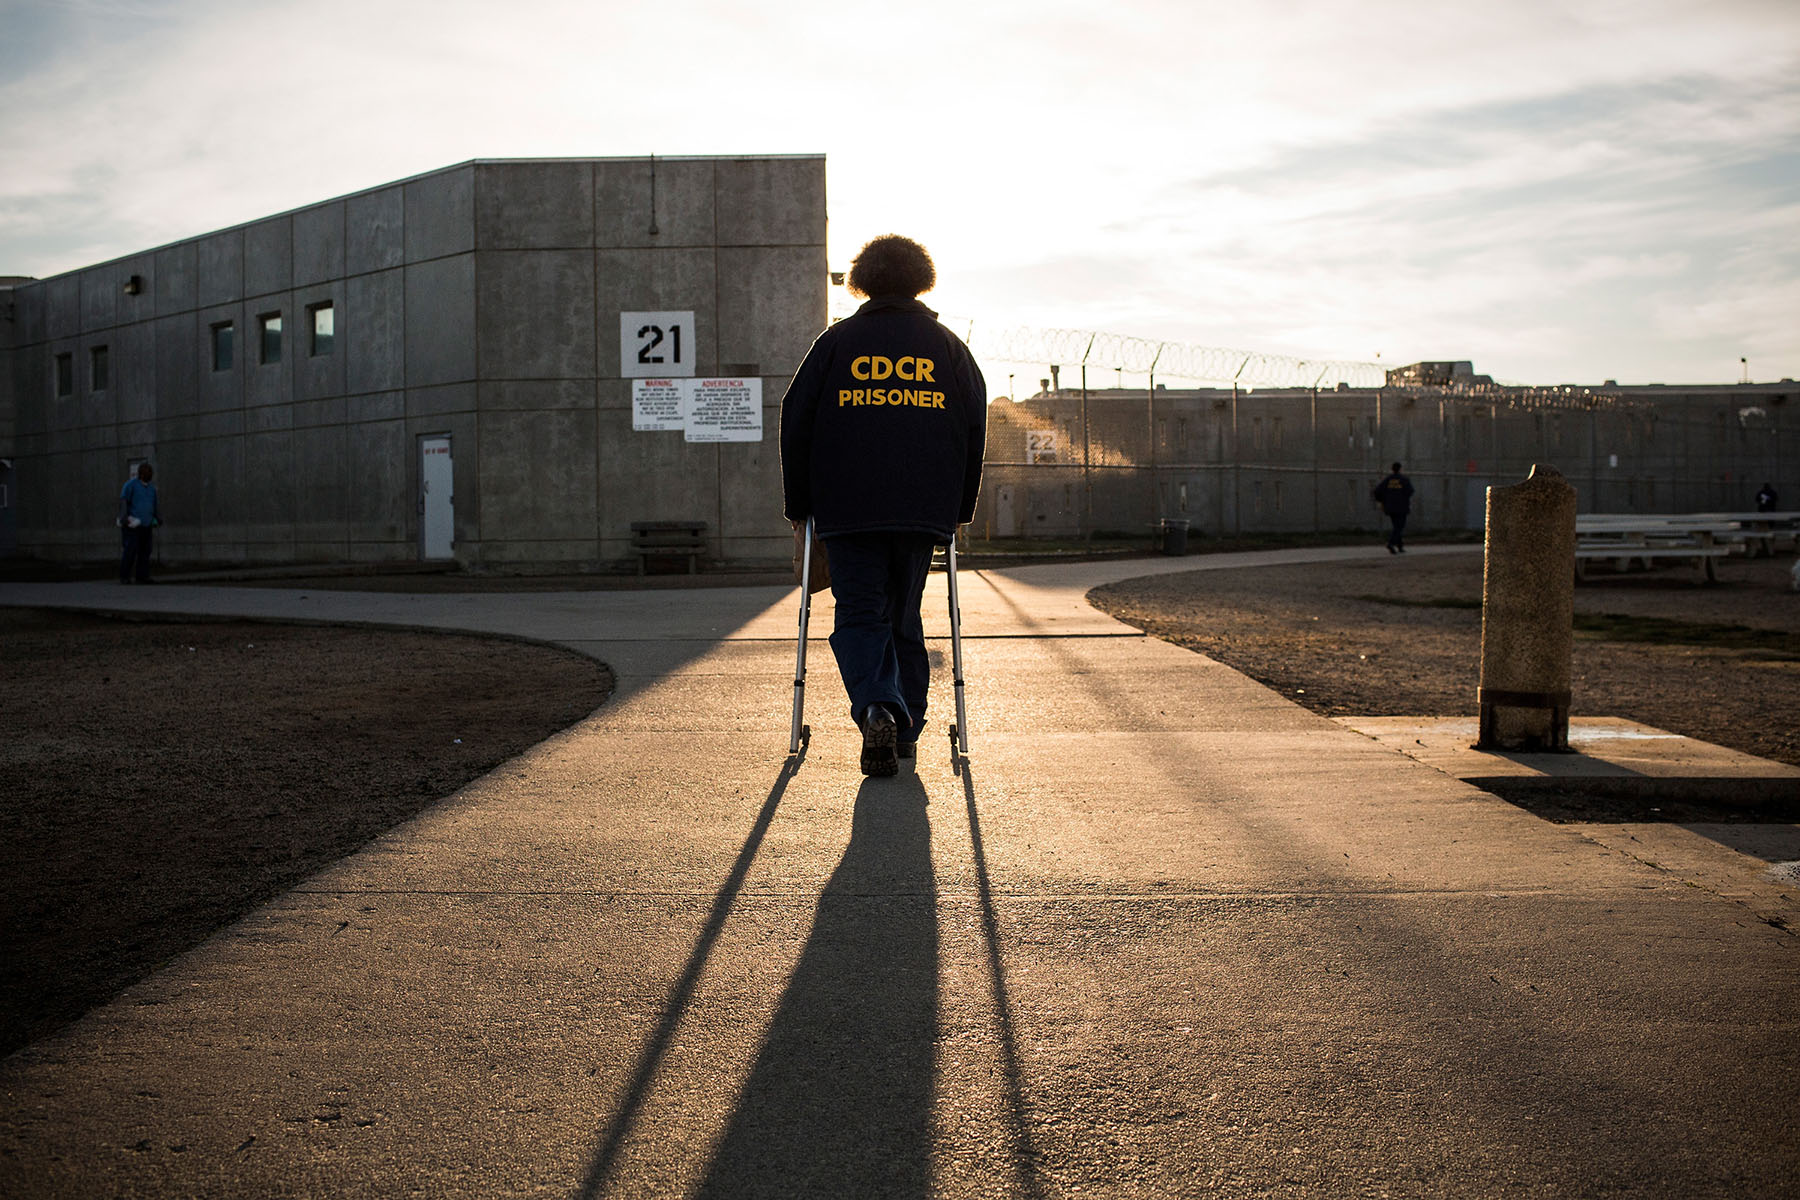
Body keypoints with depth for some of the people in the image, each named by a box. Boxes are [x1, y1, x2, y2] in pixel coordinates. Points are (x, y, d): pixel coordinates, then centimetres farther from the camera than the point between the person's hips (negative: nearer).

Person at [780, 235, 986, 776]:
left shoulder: (836, 341, 5)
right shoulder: (948, 346, 10)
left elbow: (796, 423, 3)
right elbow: (975, 427, 9)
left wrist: (798, 503, 11)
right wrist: (961, 507, 15)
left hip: (847, 509, -2)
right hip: (925, 510, 2)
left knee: (860, 616, 0)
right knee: (905, 618, 15)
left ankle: (876, 709, -25)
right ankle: (905, 731, 18)